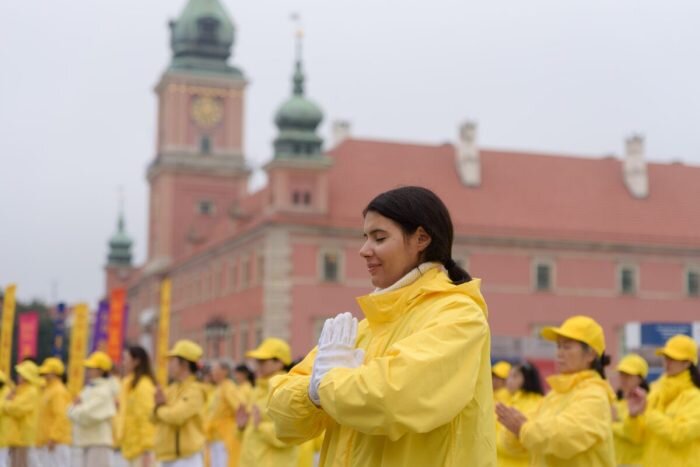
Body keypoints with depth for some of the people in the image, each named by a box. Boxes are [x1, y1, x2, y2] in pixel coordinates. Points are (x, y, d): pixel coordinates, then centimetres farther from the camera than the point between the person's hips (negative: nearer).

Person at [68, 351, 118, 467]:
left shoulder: (102, 392, -14)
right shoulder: (88, 389, 17)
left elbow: (86, 416, -22)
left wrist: (73, 409, -4)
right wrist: (76, 406, -7)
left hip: (98, 444, -10)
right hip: (86, 442, 10)